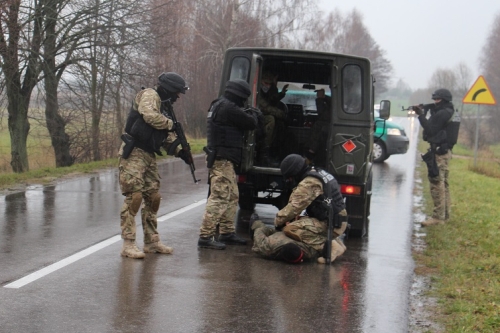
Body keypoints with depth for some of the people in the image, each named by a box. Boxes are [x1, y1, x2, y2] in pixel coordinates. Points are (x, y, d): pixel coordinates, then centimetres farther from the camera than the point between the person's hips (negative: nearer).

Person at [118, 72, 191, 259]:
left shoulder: (163, 104, 20)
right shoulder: (149, 95, -7)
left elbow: (166, 137, 22)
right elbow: (150, 116, -27)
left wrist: (179, 152, 9)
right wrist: (170, 123, -11)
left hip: (149, 156, 9)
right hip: (134, 154, -9)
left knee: (153, 198, 10)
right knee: (134, 197, -12)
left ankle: (152, 241, 18)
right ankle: (128, 244, -11)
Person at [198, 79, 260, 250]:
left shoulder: (218, 105, 16)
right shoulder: (228, 108, -17)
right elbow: (250, 123, -12)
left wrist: (248, 114, 16)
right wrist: (254, 114, 7)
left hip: (223, 160, 11)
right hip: (223, 160, -11)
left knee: (232, 197, 17)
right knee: (219, 197, -11)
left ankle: (227, 232, 24)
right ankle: (205, 236, -12)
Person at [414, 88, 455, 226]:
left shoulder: (442, 114, -16)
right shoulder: (448, 112, 16)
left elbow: (431, 130, -18)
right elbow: (434, 127, 16)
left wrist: (421, 115, -14)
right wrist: (422, 114, 5)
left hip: (439, 152, -11)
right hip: (445, 151, 11)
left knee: (436, 183, -11)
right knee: (443, 183, 17)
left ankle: (438, 216, -12)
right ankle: (445, 213, 25)